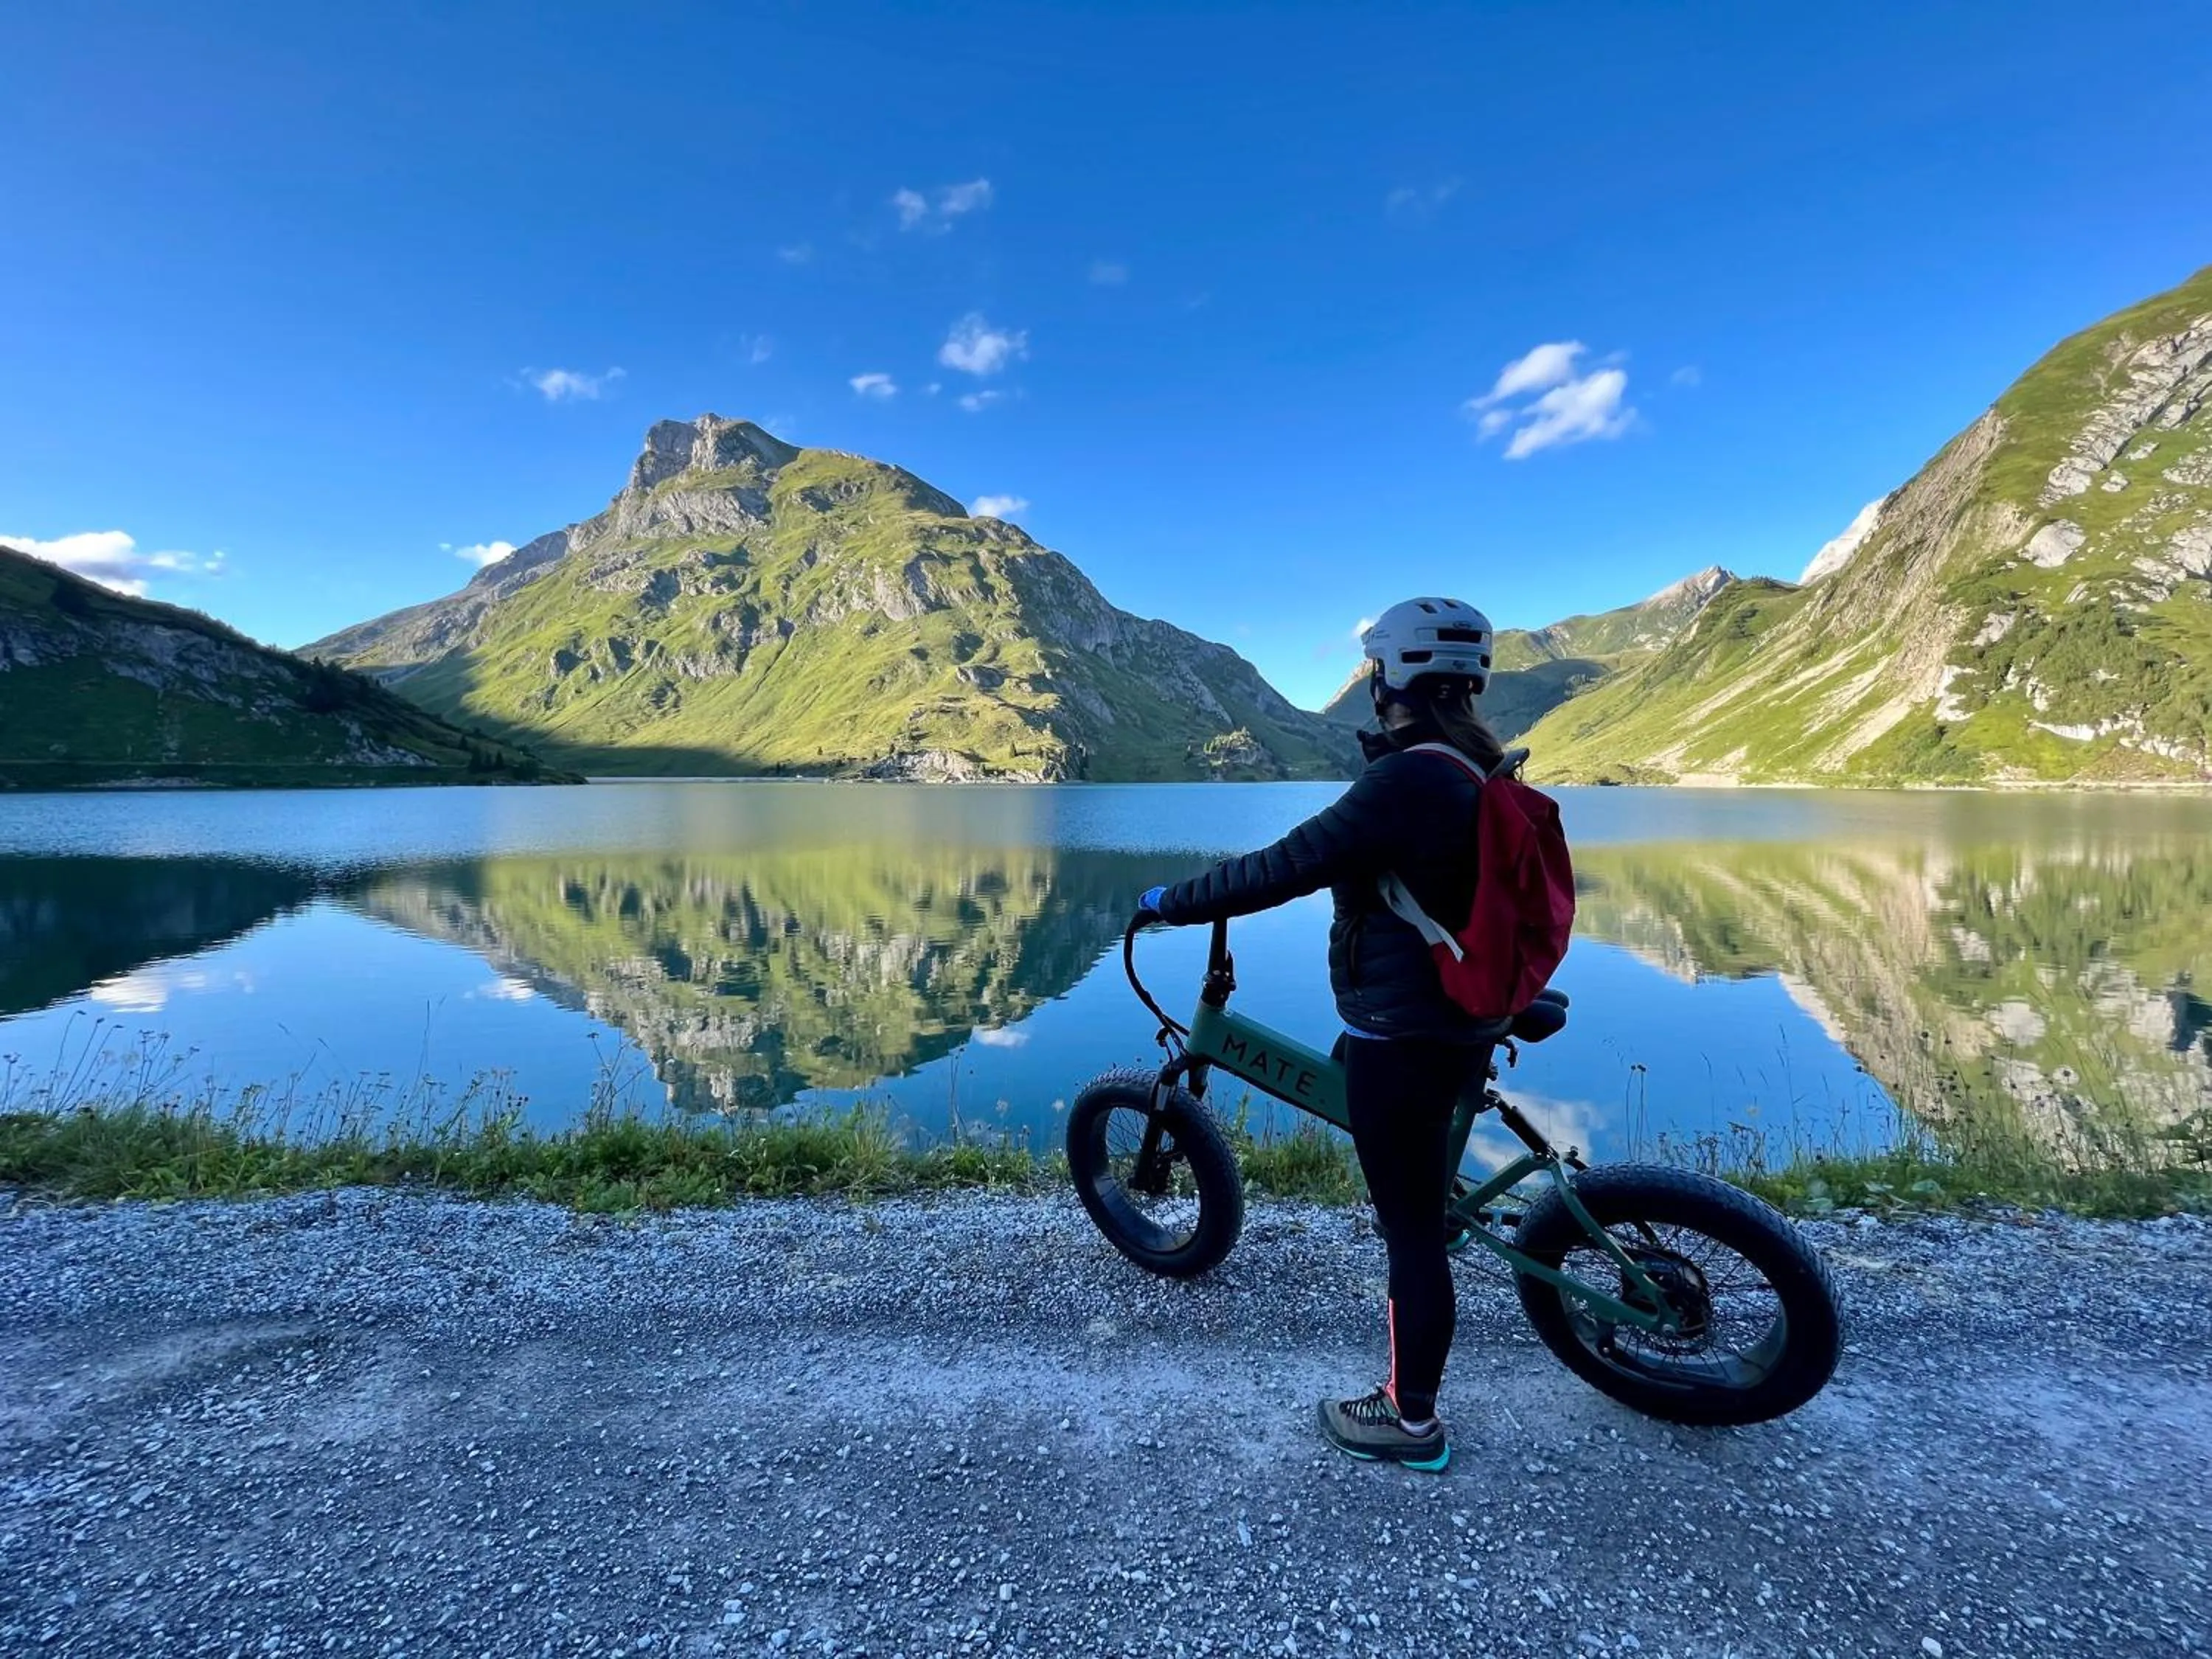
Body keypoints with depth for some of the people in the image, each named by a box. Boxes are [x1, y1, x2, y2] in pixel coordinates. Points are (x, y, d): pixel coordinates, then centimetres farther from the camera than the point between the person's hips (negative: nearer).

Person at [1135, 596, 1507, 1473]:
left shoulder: (1407, 779, -24)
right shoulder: (1479, 768, 5)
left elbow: (1285, 868, -24)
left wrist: (1171, 901, -13)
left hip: (1403, 1034, -9)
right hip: (1465, 1021, 9)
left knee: (1411, 1224, 6)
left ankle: (1413, 1421, 23)